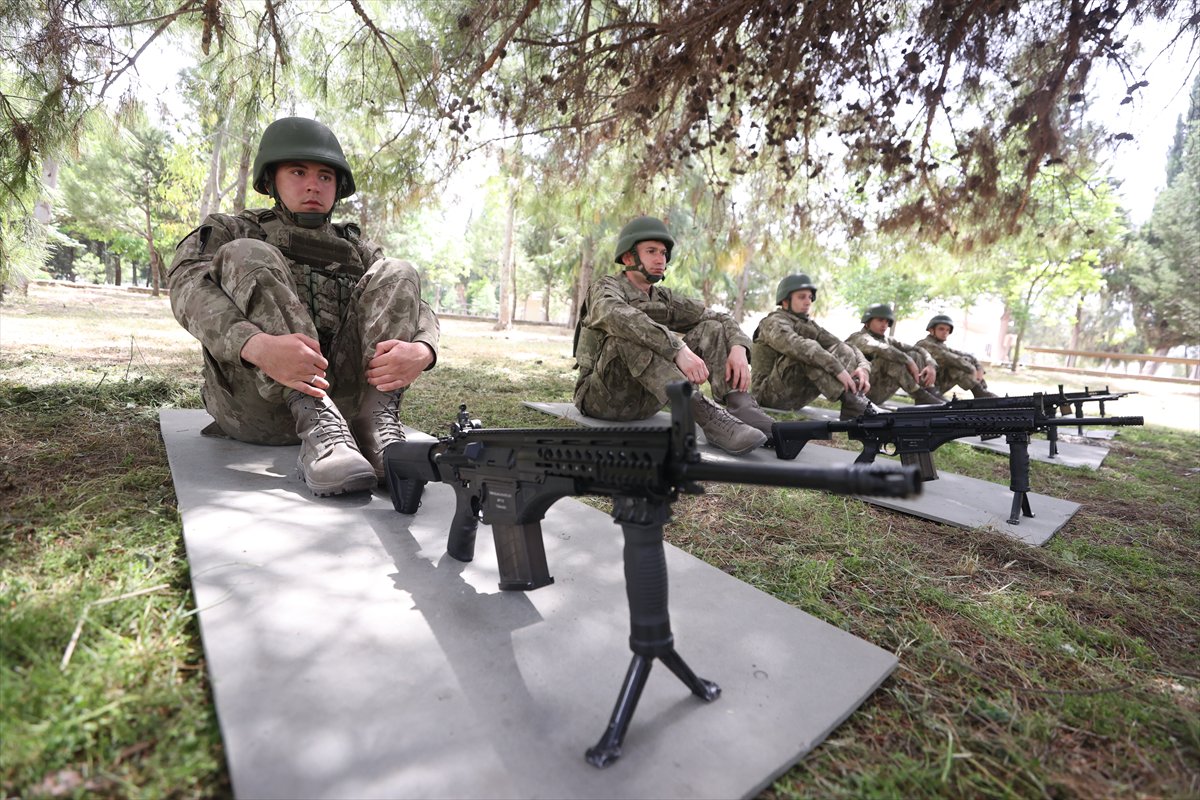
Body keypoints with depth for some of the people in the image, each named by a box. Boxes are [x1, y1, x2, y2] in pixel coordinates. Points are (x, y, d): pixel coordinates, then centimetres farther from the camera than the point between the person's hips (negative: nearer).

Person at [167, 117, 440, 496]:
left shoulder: (356, 250, 22)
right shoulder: (232, 232, 16)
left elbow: (416, 309, 6)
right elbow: (189, 285, -6)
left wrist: (421, 351, -20)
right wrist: (257, 346, -30)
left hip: (344, 399, 2)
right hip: (254, 405, -2)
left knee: (395, 273, -6)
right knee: (247, 257, -17)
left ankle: (378, 427, -26)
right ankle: (320, 427, -34)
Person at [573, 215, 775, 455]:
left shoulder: (663, 299, 10)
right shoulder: (606, 288, -9)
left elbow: (721, 318, 4)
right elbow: (616, 315, -34)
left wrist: (738, 347, -18)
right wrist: (678, 348, -44)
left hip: (644, 398, 6)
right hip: (601, 396, -5)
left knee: (711, 329, -4)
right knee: (630, 335, -34)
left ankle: (741, 407, -25)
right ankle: (707, 416, -40)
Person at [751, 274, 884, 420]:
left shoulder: (809, 325, 15)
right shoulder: (774, 322, -9)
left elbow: (840, 345, 1)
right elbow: (798, 346, -31)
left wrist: (863, 367, -20)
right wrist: (837, 368, -38)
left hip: (796, 396, 7)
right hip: (771, 393, -7)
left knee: (844, 351, -7)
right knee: (808, 355, -29)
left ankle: (853, 415, -27)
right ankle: (856, 403, -36)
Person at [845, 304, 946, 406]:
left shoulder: (888, 340, 16)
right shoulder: (859, 338, -7)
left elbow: (919, 350, 7)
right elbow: (879, 349, -29)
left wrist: (931, 365, -14)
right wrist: (910, 362, -29)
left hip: (879, 392, 7)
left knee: (915, 355, 0)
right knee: (892, 357, -25)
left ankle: (932, 394, -15)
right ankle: (920, 396, -24)